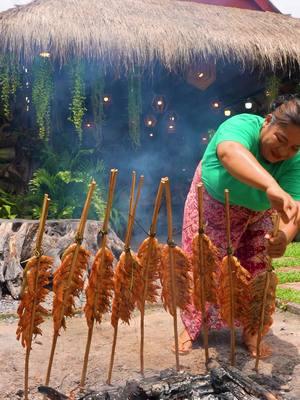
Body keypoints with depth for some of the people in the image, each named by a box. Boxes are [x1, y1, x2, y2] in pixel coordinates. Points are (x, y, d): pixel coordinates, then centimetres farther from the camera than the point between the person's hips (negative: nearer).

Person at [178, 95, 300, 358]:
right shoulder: (243, 126, -38)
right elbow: (230, 152, -62)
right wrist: (272, 187, -79)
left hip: (257, 215, 3)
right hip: (213, 203, -2)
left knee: (255, 271, 5)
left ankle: (251, 331, 23)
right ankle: (191, 327, 19)